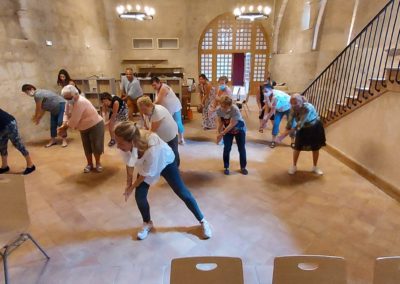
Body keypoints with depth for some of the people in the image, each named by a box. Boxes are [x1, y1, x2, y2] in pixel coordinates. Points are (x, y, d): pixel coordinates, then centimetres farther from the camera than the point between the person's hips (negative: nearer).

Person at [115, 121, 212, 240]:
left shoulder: (152, 149, -47)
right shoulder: (127, 143, -32)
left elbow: (146, 173, -28)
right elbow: (129, 163, -9)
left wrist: (132, 188, -14)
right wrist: (129, 183, 1)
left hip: (165, 162, -4)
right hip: (143, 164, 5)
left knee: (183, 193, 4)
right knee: (139, 196, 0)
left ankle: (202, 221, 24)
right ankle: (147, 223, 31)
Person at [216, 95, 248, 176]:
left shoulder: (235, 110, -35)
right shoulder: (219, 110, -20)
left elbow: (232, 124, -34)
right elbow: (220, 123, -10)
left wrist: (221, 134, -34)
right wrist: (219, 133, -12)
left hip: (239, 130, -3)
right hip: (227, 130, 3)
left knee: (241, 149, 4)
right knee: (227, 148, -3)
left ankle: (243, 167, 20)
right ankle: (226, 167, 13)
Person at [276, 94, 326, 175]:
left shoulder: (308, 108, -37)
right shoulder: (293, 108, -20)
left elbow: (300, 123, -42)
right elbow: (290, 121, -19)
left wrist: (287, 133, -46)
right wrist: (285, 133, -30)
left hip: (315, 128, -4)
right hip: (303, 128, 4)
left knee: (315, 148, 8)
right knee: (297, 147, 1)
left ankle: (315, 167, 27)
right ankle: (294, 166, 19)